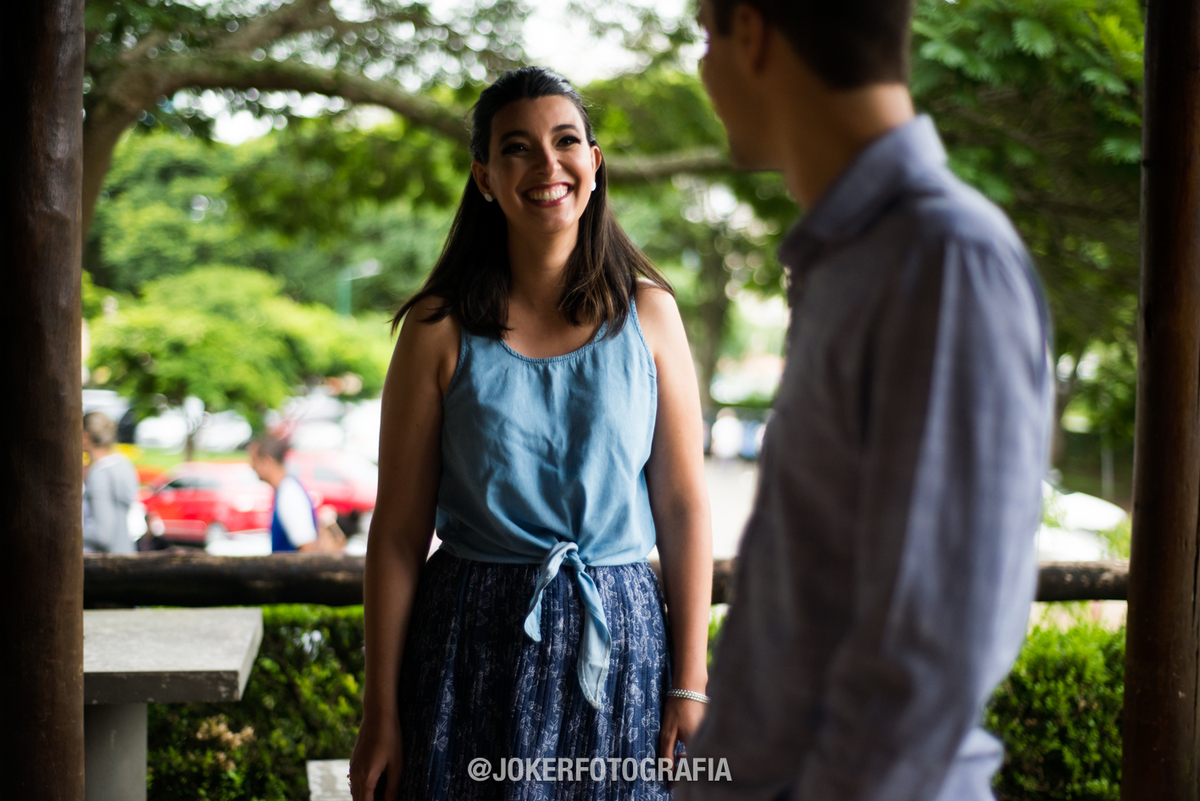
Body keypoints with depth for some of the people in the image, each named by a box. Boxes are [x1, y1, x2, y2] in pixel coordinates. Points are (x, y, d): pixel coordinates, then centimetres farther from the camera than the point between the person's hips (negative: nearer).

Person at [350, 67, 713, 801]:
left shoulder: (647, 313, 0)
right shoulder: (441, 328, -3)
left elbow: (685, 509, 1)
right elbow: (399, 529, -2)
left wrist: (690, 683, -2)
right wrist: (380, 713, -3)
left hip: (618, 641, 1)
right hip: (476, 643, -1)